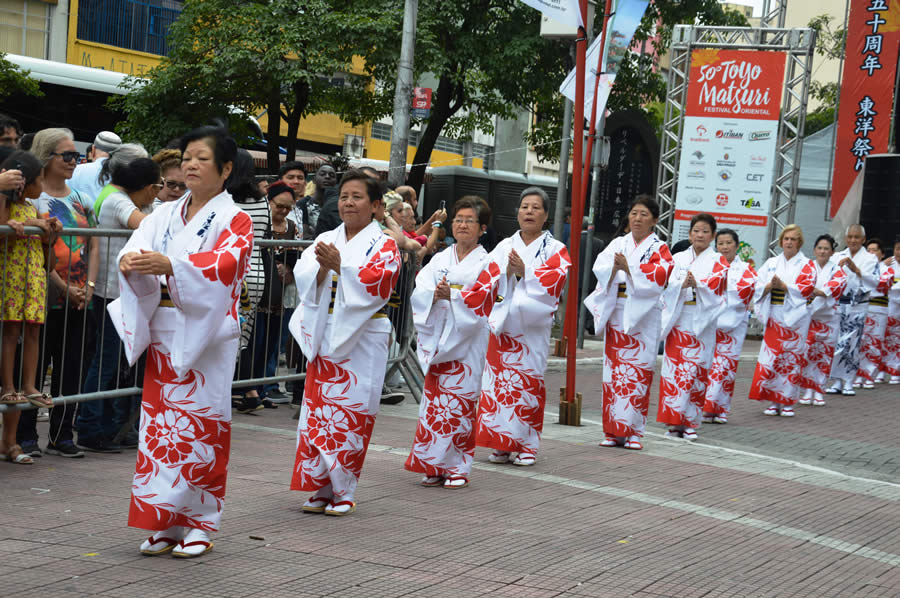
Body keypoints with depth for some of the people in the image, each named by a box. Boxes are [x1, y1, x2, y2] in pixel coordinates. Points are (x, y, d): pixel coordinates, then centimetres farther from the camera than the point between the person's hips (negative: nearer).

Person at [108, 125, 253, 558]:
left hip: (206, 335, -5)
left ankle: (199, 523, 5)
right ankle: (165, 522, 13)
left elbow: (227, 263, -19)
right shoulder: (164, 214, 15)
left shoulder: (234, 220, -1)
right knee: (159, 422, 5)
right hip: (162, 332, 5)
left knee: (200, 425, -4)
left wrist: (169, 265, -34)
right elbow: (138, 247, 2)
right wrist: (131, 261, -24)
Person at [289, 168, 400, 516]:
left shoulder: (383, 245, 1)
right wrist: (321, 268, -19)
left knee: (350, 415, -4)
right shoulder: (325, 240, 13)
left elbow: (380, 282, -16)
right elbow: (302, 279, 2)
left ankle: (343, 492, 4)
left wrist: (340, 266, -25)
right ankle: (322, 488, 11)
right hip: (324, 336, 4)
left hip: (362, 340, -4)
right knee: (317, 409, 3)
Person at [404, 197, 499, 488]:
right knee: (434, 399, 2)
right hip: (437, 338, 4)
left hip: (467, 342, -4)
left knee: (460, 403, -5)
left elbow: (481, 298, -11)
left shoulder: (486, 265, 3)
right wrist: (434, 295, -18)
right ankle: (434, 466, 9)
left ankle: (458, 468, 2)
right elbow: (419, 292, 3)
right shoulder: (439, 260, 14)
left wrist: (451, 295, -23)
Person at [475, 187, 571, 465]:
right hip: (502, 322, 3)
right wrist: (506, 272, -13)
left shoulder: (554, 249, 6)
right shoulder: (504, 246, 14)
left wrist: (524, 271, -16)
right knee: (499, 379, -1)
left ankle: (527, 445, 3)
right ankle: (501, 444, 7)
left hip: (533, 326, -2)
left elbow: (553, 281, -8)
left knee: (529, 382, -5)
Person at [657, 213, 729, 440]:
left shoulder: (718, 262, 7)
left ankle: (690, 422, 0)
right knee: (673, 367, -3)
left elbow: (715, 286, -9)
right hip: (677, 320, 2)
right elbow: (668, 285, 2)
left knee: (695, 370, -5)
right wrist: (682, 285, -19)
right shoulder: (678, 258, 14)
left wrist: (697, 284, -28)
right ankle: (674, 421, 4)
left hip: (702, 323, -2)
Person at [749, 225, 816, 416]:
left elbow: (807, 288, -9)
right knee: (770, 358, -3)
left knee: (792, 359, -3)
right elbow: (759, 287, 8)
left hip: (795, 318, -3)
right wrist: (770, 285, -13)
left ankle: (788, 402, 5)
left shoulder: (806, 265, 4)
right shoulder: (771, 263, 15)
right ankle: (773, 401, 6)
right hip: (773, 317, 3)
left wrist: (782, 285, -16)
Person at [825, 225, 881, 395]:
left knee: (853, 343, -2)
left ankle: (848, 383, 6)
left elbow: (874, 281, -9)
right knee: (836, 343, -2)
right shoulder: (837, 257, 13)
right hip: (837, 304, 2)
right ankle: (836, 382, 6)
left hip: (858, 306, -2)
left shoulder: (870, 259, 5)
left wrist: (856, 270, -17)